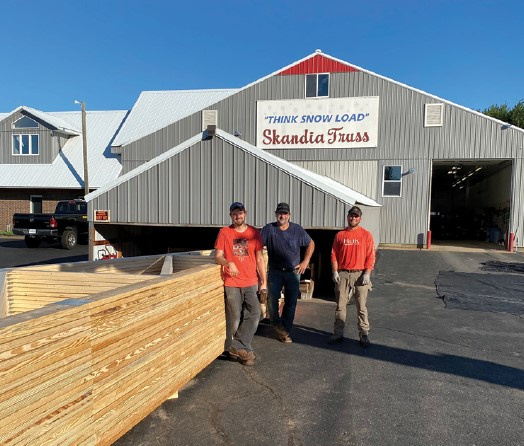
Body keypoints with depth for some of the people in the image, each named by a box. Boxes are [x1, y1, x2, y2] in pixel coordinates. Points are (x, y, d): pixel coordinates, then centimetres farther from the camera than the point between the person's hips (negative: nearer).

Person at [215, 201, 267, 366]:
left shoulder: (254, 232, 6)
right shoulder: (224, 232, 2)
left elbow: (260, 258, 8)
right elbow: (217, 256, -2)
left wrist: (263, 282, 5)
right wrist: (228, 263, -24)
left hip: (251, 282, 2)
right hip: (232, 283, -2)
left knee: (254, 315, -4)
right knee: (234, 318, 0)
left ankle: (237, 347, 9)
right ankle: (241, 348, 19)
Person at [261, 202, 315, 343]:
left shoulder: (297, 229, 0)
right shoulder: (269, 229, -4)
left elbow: (310, 244, 10)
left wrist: (305, 262, 3)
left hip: (293, 272, 1)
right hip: (275, 271, -1)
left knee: (291, 303, 6)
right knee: (272, 299, -13)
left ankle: (285, 331, 21)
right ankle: (278, 326, 9)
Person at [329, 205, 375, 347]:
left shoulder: (366, 235, 1)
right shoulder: (340, 235, 7)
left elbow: (371, 256, -2)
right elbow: (334, 254, 7)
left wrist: (367, 273, -10)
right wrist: (335, 272, -2)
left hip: (360, 274, -2)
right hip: (342, 274, 2)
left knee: (361, 306, 3)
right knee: (340, 305, 6)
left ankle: (364, 334, 14)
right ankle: (338, 333, 15)